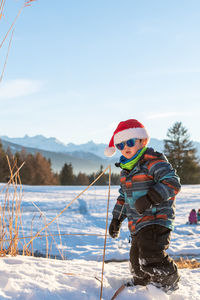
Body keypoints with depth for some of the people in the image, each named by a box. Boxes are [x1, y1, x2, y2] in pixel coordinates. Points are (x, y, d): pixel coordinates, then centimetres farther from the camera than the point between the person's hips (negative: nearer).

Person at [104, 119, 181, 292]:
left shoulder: (153, 161, -10)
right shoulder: (126, 170, 17)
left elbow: (172, 183, -20)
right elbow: (123, 197, 28)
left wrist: (150, 198, -27)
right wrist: (116, 219, 27)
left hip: (157, 220, -8)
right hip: (137, 225, 9)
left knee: (151, 258, -20)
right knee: (136, 260, 14)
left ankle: (169, 284, 4)